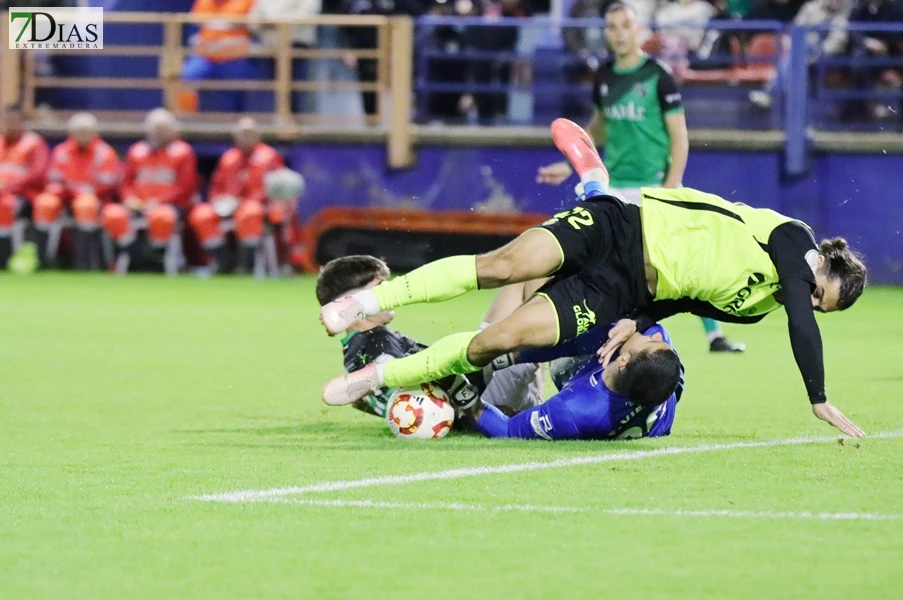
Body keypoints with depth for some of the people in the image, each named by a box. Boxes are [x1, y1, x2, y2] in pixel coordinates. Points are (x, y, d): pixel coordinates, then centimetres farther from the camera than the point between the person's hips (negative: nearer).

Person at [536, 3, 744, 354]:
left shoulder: (658, 77, -7)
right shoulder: (604, 77, 7)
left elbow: (679, 137, -8)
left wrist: (670, 190, -16)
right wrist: (569, 165, 17)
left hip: (655, 186, -4)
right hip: (614, 189, 4)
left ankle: (714, 336, 3)